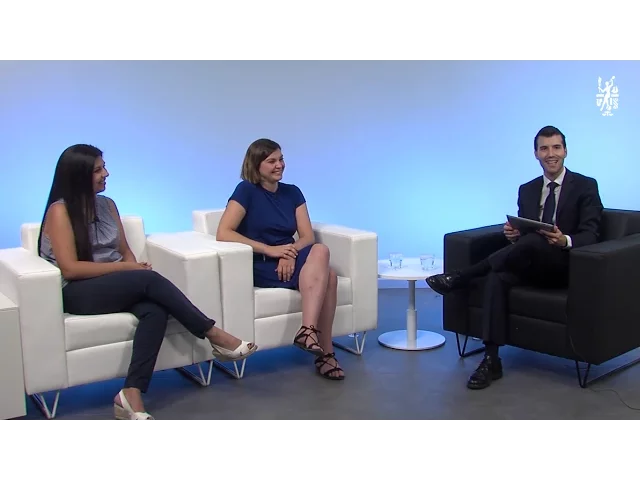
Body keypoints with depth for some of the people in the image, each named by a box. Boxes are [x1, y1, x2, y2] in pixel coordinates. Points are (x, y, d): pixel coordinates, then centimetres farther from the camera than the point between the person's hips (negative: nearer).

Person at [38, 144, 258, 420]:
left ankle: (131, 395, -35)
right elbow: (70, 269, -15)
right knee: (149, 279, -29)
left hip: (114, 285, 6)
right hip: (76, 293, -6)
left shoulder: (106, 204, 14)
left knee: (155, 310, -28)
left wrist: (133, 269, -7)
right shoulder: (60, 211, -7)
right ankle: (214, 335, -19)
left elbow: (125, 251, 16)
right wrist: (125, 268, -14)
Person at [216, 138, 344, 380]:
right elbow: (223, 233, -15)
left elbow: (308, 237, 6)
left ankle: (308, 331, -35)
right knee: (324, 274, -31)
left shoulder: (292, 192, 12)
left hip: (289, 261, 5)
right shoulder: (246, 190, -4)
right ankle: (325, 352, -32)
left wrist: (290, 252, -17)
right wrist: (270, 250, -19)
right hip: (260, 266, -5)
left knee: (319, 251, -32)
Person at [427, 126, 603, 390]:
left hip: (565, 266, -4)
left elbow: (591, 235, -7)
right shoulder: (527, 190, 16)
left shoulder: (585, 186, 2)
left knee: (533, 241, -35)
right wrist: (513, 235, -12)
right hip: (532, 265, 4)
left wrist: (564, 241, -29)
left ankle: (460, 277, -24)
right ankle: (491, 360, -29)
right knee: (497, 277, -29)